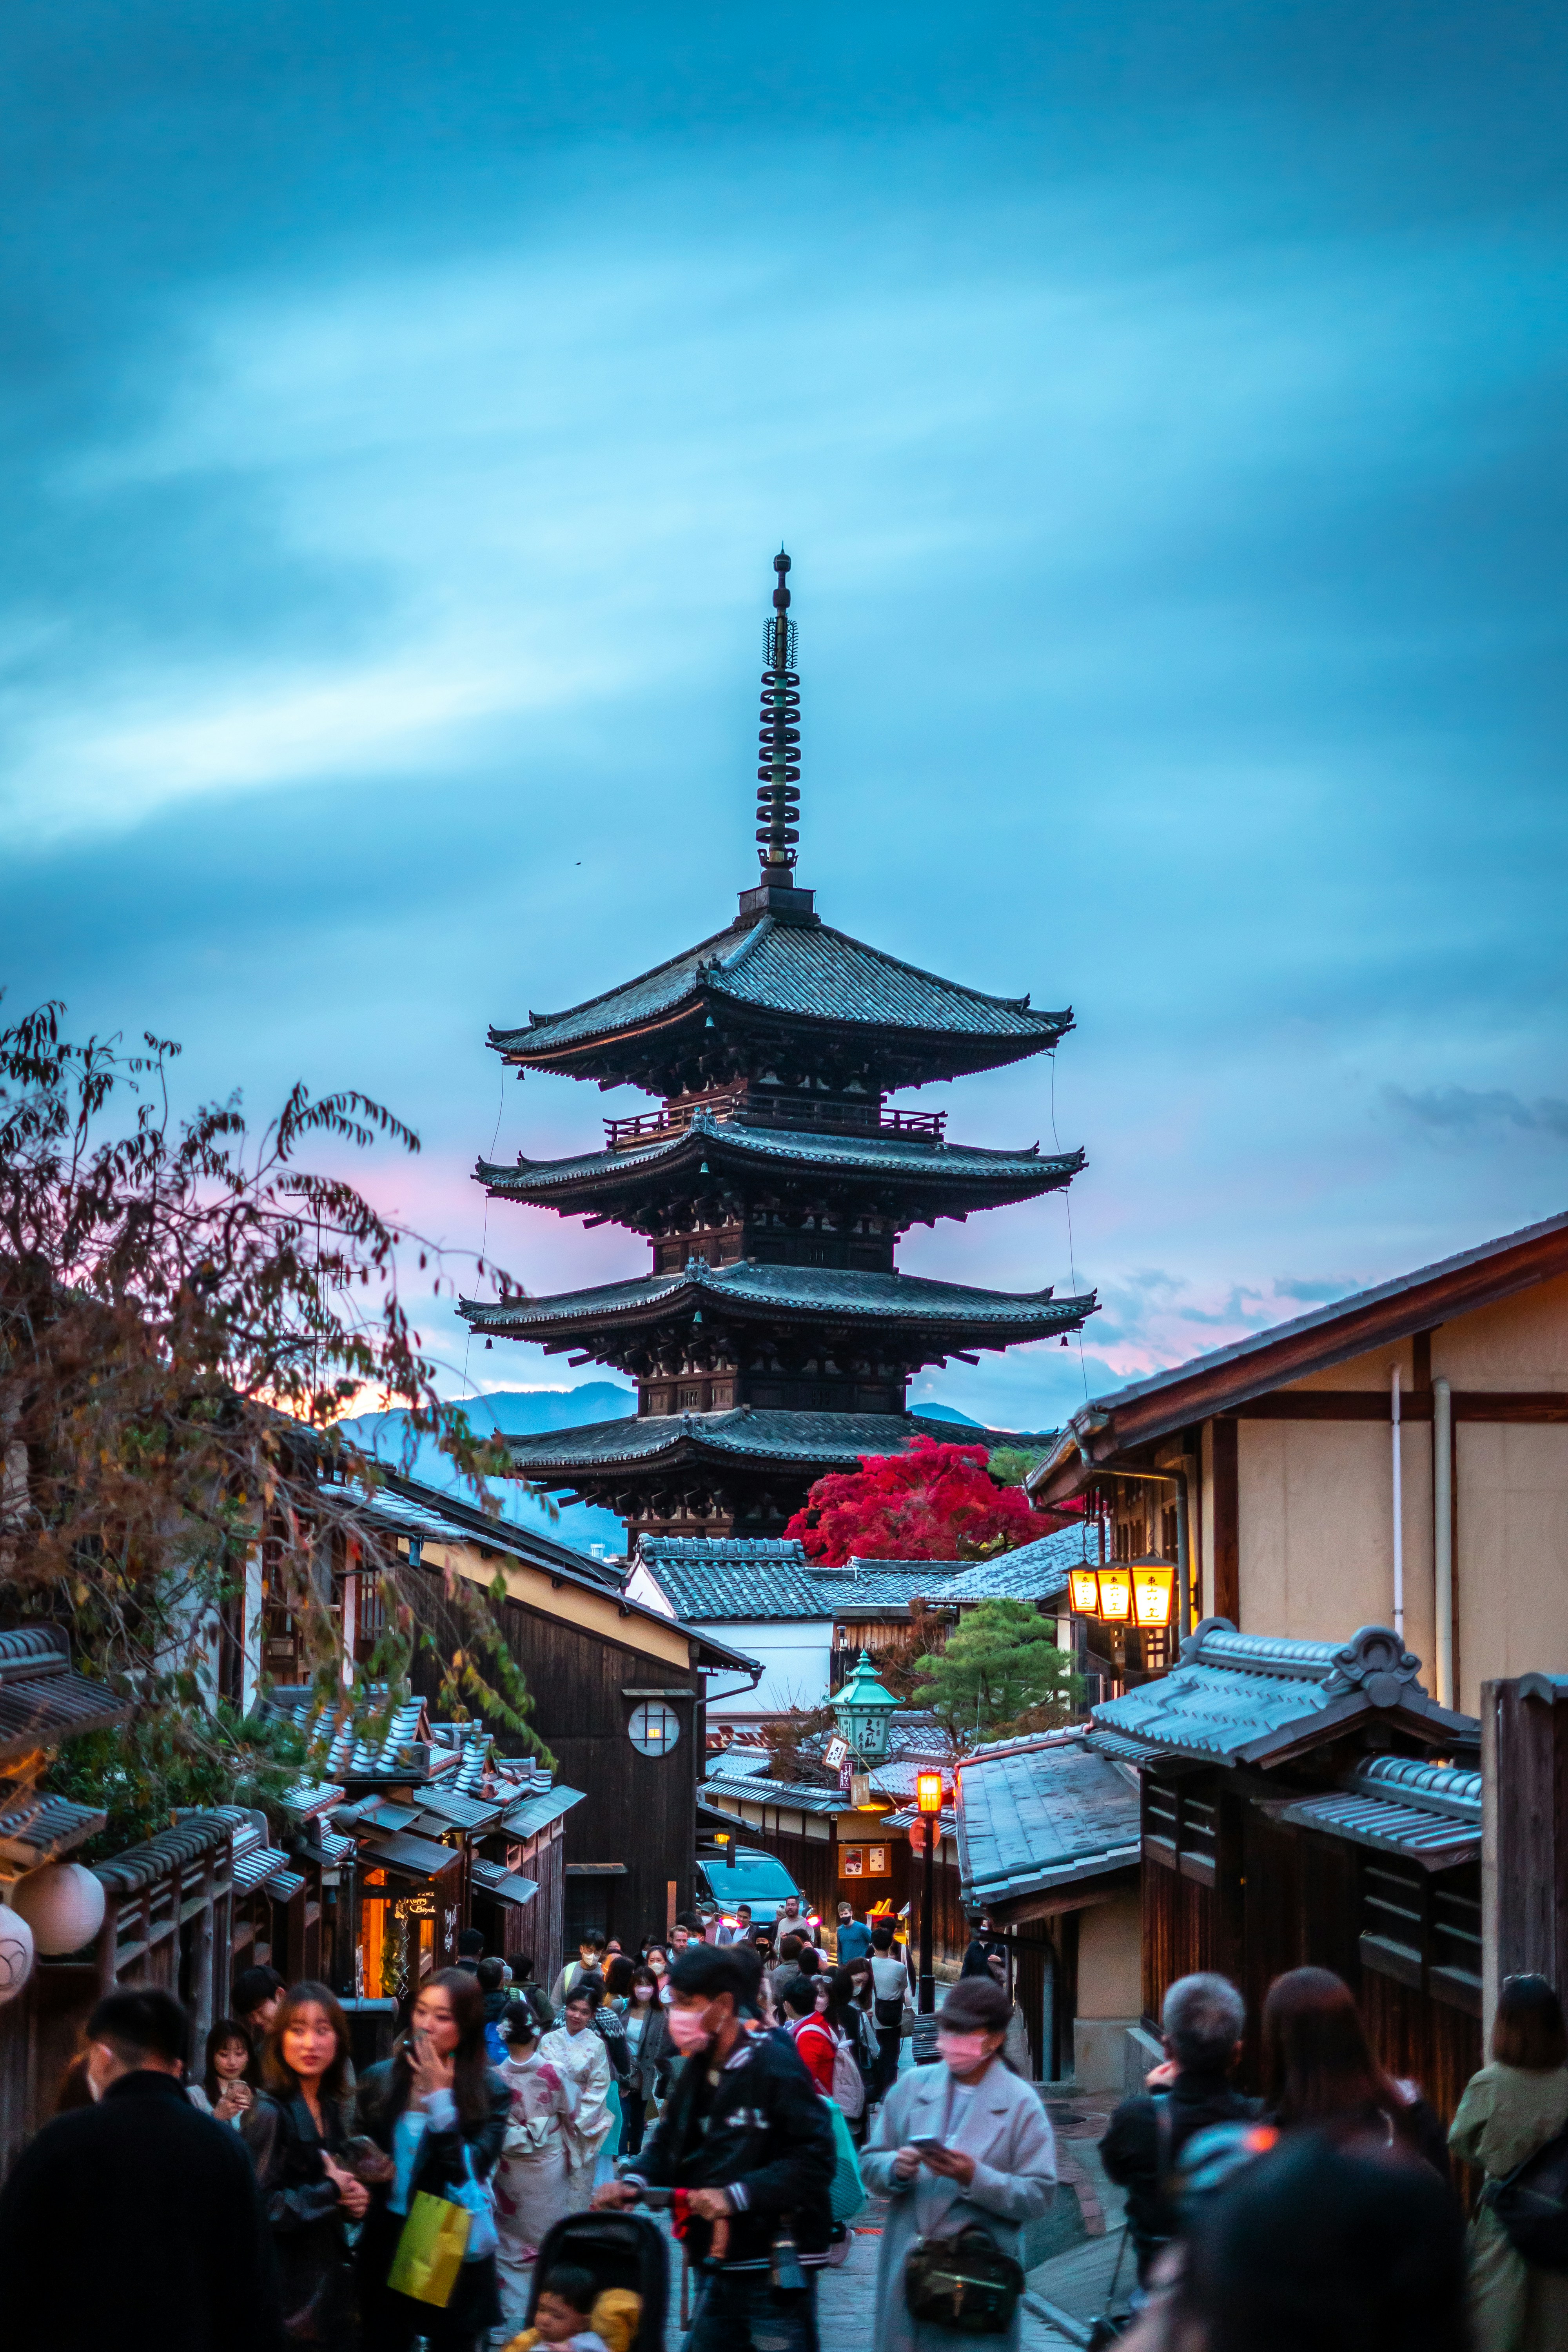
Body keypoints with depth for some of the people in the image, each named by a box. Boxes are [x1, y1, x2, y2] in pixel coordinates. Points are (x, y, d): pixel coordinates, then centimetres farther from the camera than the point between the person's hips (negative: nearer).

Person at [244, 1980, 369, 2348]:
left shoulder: (332, 2109, 8)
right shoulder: (270, 2114, -16)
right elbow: (260, 2206, -23)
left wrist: (353, 2200, 0)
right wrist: (332, 2192, -13)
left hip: (330, 2286, 7)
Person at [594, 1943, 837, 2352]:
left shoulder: (775, 2065, -17)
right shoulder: (699, 2069, 10)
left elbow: (814, 2161, -21)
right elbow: (669, 2142, 14)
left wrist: (736, 2195, -27)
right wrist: (636, 2181, -7)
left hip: (778, 2270, -8)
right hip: (720, 2271, 8)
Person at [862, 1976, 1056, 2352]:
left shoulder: (1021, 2104, 0)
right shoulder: (913, 2085, 10)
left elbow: (1039, 2196, -5)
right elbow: (870, 2165, 11)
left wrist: (975, 2178, -20)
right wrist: (895, 2168, -12)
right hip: (905, 2272, 3)